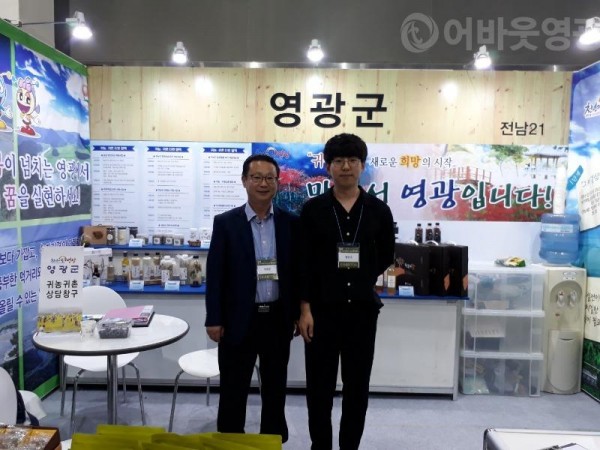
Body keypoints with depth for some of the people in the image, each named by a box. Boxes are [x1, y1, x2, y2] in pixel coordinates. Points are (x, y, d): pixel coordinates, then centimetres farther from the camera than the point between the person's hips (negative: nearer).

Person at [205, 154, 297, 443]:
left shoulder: (290, 222, 1)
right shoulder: (226, 222, -3)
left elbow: (297, 270, 5)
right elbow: (215, 274, -4)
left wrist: (298, 313, 4)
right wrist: (214, 319, -6)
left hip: (278, 318, 2)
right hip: (239, 319, -2)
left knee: (275, 387, 17)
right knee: (233, 389, 11)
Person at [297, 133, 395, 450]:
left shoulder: (378, 211, 2)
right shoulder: (313, 209, -2)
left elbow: (386, 257, 11)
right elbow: (303, 262, -4)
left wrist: (358, 280, 6)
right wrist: (305, 308, -9)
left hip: (362, 308, 1)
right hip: (322, 308, -1)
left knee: (357, 386, 12)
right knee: (319, 385, 9)